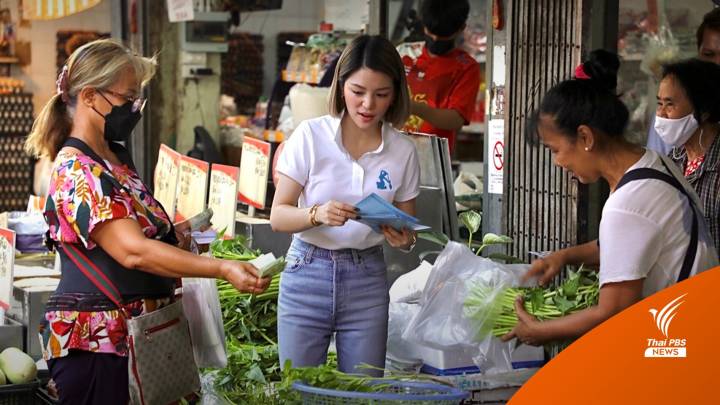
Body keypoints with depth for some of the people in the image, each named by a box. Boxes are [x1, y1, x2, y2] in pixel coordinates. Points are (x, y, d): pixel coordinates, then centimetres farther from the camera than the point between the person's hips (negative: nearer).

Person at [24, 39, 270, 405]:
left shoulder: (116, 158, 12)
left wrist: (175, 233, 7)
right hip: (96, 340, -9)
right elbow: (133, 251, -28)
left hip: (137, 331, 9)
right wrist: (223, 269, -32)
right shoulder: (77, 171, -17)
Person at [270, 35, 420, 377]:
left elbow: (408, 229, 8)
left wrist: (404, 239, -15)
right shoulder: (311, 135, -6)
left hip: (367, 281, 2)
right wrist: (317, 214, -26)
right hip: (308, 273, -2)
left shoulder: (403, 151, 1)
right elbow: (278, 216, -7)